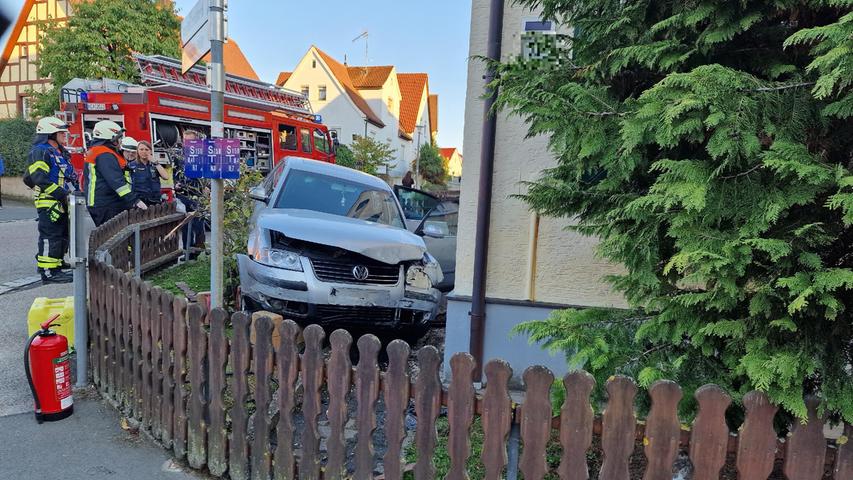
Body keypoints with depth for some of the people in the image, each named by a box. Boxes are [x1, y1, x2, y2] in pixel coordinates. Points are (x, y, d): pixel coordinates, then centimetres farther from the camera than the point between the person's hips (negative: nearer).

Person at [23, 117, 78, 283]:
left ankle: (55, 268, 21)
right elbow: (40, 179, -20)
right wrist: (62, 194, -22)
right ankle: (48, 272, -5)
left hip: (61, 203, 10)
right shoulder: (40, 152, -10)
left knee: (62, 237, 13)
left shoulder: (58, 152, 20)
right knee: (50, 237, -8)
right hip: (49, 203, -10)